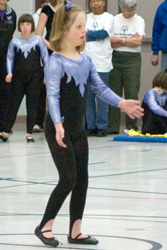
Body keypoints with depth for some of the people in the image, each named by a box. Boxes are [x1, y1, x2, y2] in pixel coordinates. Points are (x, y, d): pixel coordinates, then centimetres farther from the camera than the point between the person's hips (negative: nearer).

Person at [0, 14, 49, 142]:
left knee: (32, 105, 0)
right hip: (18, 78, 1)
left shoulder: (38, 40, 1)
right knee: (14, 104, 0)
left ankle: (29, 133, 6)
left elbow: (45, 57, 5)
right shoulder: (15, 41, 4)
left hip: (34, 77, -1)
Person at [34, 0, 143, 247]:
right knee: (68, 180, -9)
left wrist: (121, 103, -5)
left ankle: (75, 231, 16)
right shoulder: (56, 62, -17)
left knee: (82, 180, 8)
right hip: (59, 130, -8)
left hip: (78, 129, 8)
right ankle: (44, 227, 4)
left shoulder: (85, 60, 6)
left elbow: (100, 87, 9)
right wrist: (58, 125, -36)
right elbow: (52, 96, -25)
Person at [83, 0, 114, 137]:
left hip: (102, 63, -3)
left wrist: (89, 34, -5)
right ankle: (91, 126, 8)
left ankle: (102, 127, 1)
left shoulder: (109, 18, 4)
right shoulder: (85, 18, 14)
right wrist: (97, 34, -6)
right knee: (88, 96, 2)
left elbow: (105, 33, -10)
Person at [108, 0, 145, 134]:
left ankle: (132, 126, 0)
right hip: (115, 58, 1)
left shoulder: (139, 20, 4)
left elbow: (139, 41, -9)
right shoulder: (114, 20, 6)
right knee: (114, 93, 0)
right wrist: (130, 40, -7)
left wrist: (120, 40, -5)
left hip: (132, 59, -1)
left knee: (132, 93, -6)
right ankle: (113, 126, 5)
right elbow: (110, 42, -3)